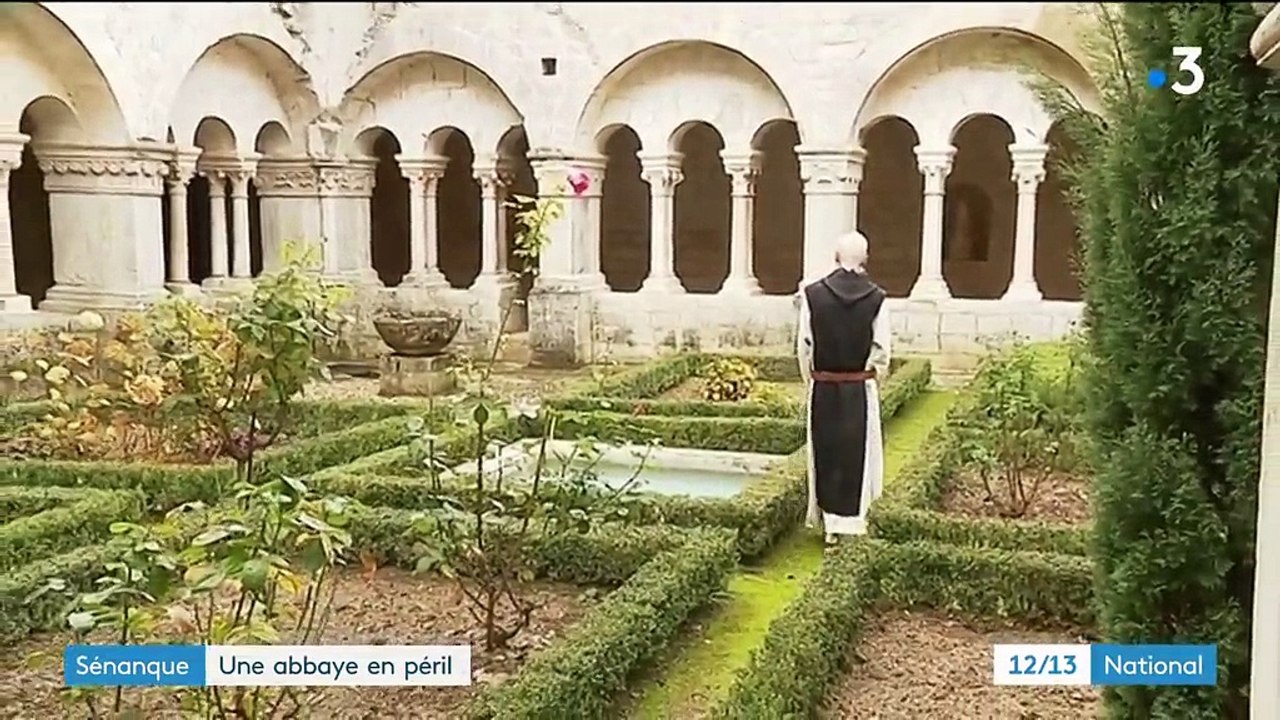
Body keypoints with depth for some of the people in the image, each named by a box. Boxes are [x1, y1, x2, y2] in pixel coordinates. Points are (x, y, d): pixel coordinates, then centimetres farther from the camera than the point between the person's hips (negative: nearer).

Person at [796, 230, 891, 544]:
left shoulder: (812, 294, -7)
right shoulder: (876, 298, -9)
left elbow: (803, 345, -2)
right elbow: (882, 351, -5)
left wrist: (813, 380, 11)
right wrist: (871, 379, 12)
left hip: (823, 388, 1)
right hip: (861, 389, -1)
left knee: (826, 452, 13)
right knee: (858, 453, 11)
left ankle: (829, 520, 20)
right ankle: (851, 519, 16)